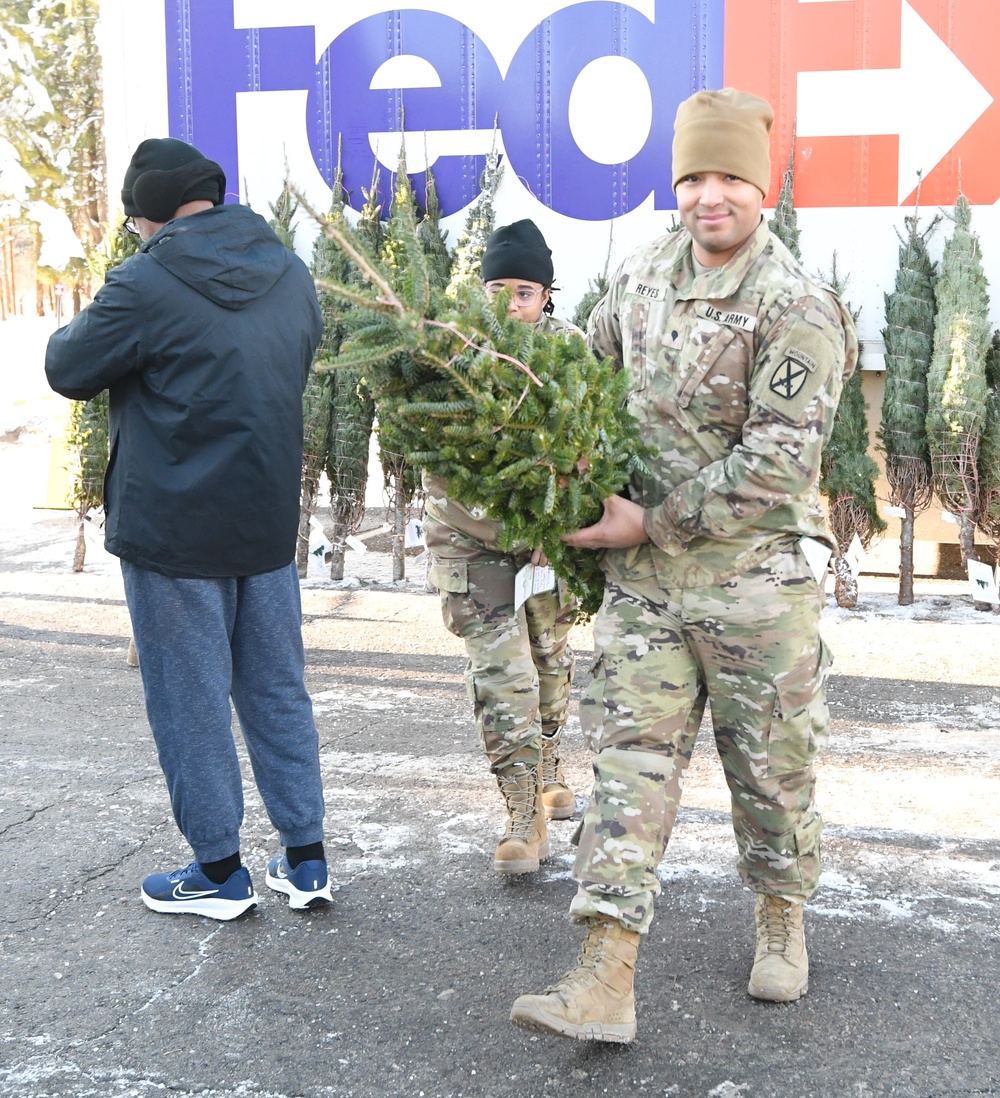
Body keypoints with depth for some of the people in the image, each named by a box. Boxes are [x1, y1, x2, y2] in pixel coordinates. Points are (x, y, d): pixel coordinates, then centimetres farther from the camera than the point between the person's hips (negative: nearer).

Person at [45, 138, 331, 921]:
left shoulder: (147, 285, -16)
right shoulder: (291, 274, 4)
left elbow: (69, 371, -5)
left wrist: (81, 326, 16)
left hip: (175, 530, -6)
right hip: (269, 522, 6)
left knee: (190, 700, 8)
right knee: (278, 689, 15)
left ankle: (221, 872, 19)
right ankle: (307, 859, 21)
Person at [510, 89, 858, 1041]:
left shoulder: (797, 309, -13)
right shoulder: (639, 279, 7)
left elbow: (777, 460, -19)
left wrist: (653, 523, -18)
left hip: (754, 576, -4)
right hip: (642, 576, 5)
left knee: (771, 765, 10)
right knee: (631, 759, -2)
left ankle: (781, 923, 36)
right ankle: (605, 979, -1)